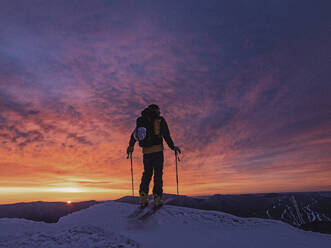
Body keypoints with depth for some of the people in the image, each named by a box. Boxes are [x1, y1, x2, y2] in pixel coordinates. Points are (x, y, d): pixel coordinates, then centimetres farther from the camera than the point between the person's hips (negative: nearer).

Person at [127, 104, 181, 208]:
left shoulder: (141, 121, 14)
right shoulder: (160, 120, 3)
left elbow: (134, 134, 20)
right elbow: (166, 135, -3)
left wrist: (130, 146, 33)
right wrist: (172, 147, 5)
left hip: (146, 152, 4)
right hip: (157, 150, -4)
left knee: (147, 173, 16)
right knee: (158, 174, 4)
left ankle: (143, 196, 7)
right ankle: (157, 198, 1)